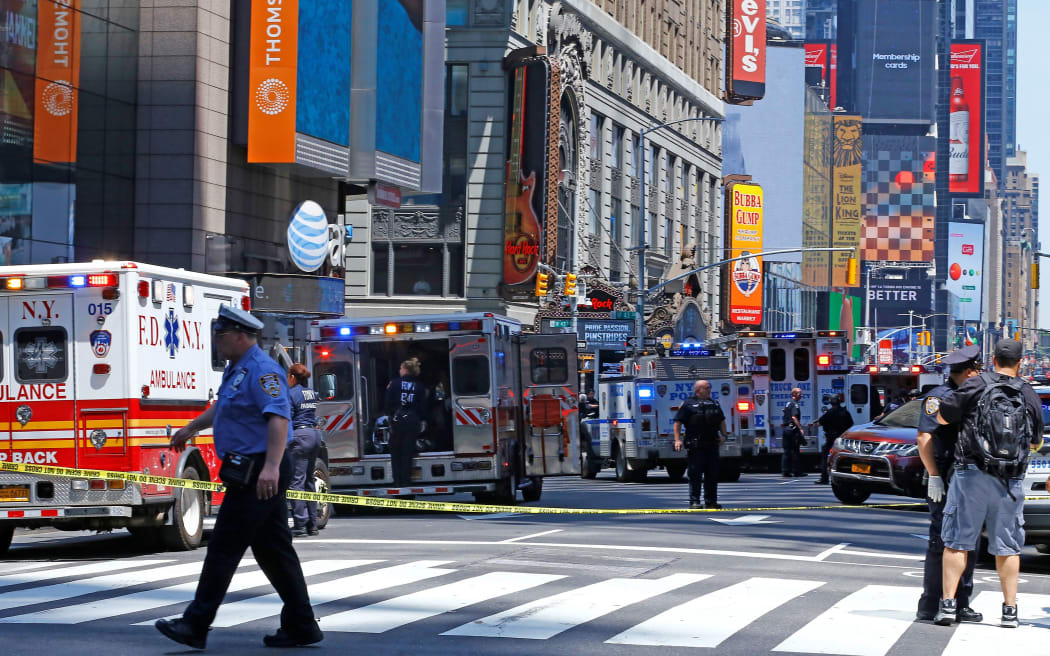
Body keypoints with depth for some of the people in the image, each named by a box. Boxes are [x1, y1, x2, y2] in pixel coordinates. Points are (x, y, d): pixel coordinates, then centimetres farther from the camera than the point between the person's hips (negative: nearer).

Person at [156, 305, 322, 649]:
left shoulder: (262, 370, -17)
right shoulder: (236, 368, 16)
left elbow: (279, 417, -29)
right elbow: (224, 406, 36)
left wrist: (271, 466, -39)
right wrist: (192, 428, 49)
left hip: (257, 475, -10)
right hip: (254, 474, 10)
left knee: (224, 547, -6)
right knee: (273, 549, 11)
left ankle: (196, 626, -1)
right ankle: (301, 626, 13)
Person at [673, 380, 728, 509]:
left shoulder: (714, 404, 17)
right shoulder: (688, 405, -3)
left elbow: (721, 421, 27)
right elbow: (677, 422, -5)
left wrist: (723, 435, 12)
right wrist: (677, 439, -14)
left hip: (712, 445, 6)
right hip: (695, 446, -6)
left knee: (712, 474, 7)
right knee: (695, 474, -4)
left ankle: (711, 501, 15)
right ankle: (694, 501, -1)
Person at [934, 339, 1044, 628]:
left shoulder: (976, 385, -5)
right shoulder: (1030, 395, 6)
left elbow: (942, 417, -2)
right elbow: (1037, 444, 16)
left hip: (972, 474, -2)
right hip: (1011, 482, 2)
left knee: (957, 541, 4)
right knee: (1007, 547, 10)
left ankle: (948, 604, -1)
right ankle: (1010, 610, 10)